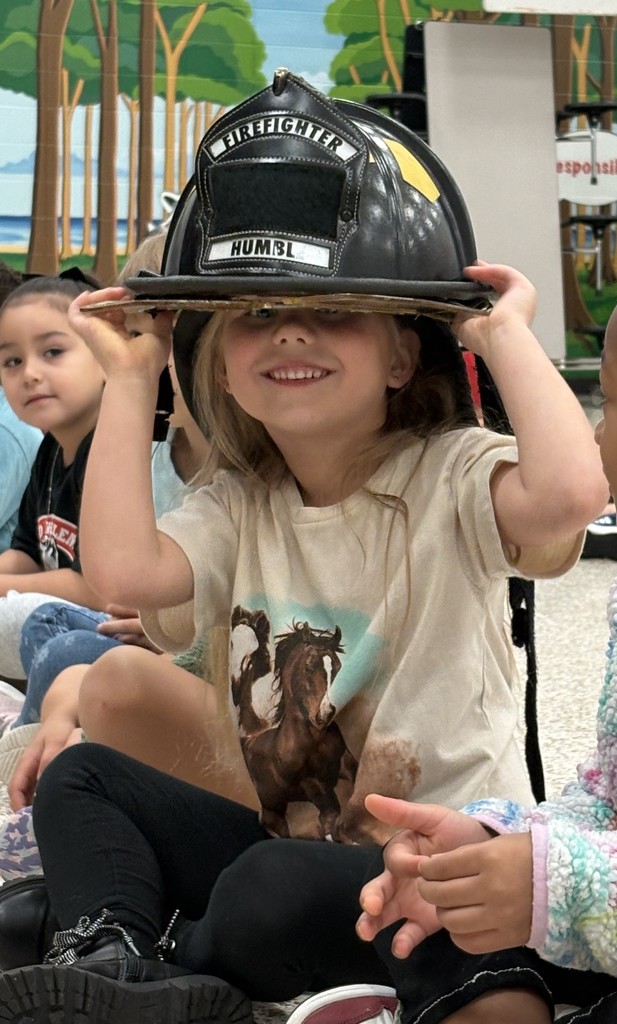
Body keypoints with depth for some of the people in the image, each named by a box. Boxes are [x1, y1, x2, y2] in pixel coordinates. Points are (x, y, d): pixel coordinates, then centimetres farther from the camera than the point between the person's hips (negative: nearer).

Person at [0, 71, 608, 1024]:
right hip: (284, 836, 6)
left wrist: (508, 335, -22)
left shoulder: (450, 476, -12)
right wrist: (130, 376, -8)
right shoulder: (239, 506, 4)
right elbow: (124, 569, -17)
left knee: (276, 889, -34)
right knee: (80, 775, 1)